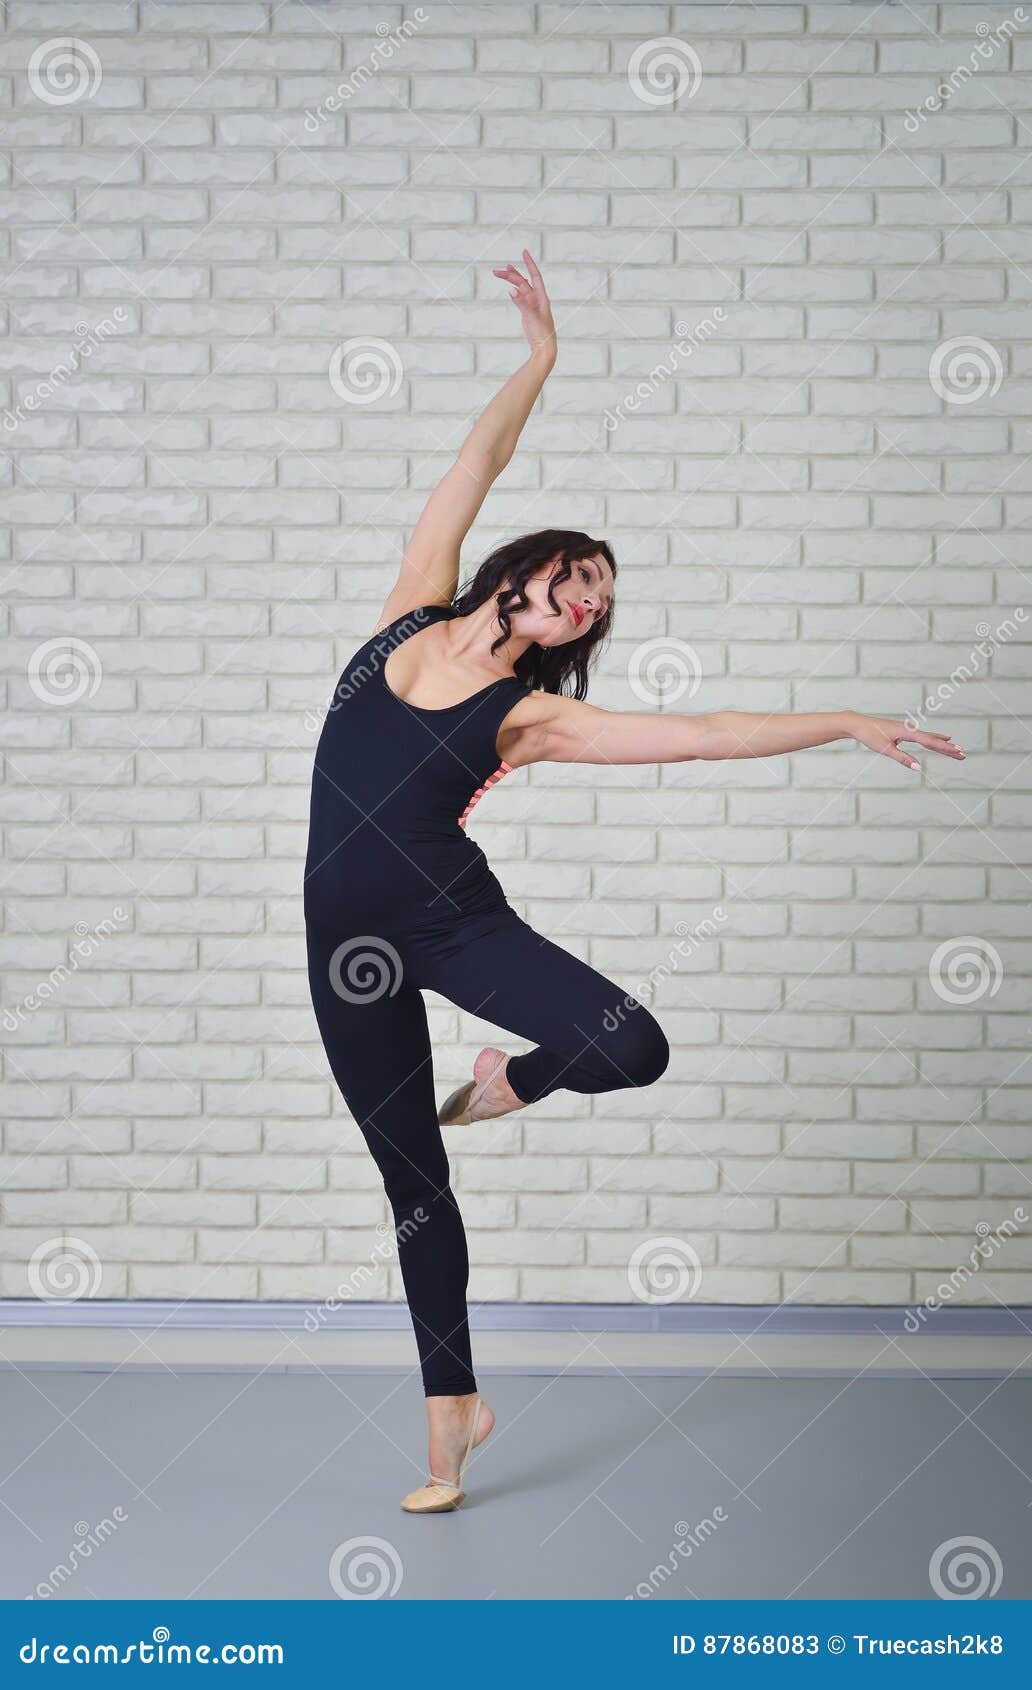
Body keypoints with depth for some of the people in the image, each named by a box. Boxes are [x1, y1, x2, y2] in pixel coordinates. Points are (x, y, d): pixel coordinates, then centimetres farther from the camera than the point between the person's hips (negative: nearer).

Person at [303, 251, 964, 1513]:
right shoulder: (411, 615, 3)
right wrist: (539, 356, 5)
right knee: (413, 1184, 7)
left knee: (633, 1049, -25)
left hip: (452, 917, -1)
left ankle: (502, 1084, 11)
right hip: (346, 936, 1)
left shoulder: (531, 716, -1)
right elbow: (476, 464, 4)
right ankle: (453, 1410, 23)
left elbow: (704, 734, -5)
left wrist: (847, 724, -8)